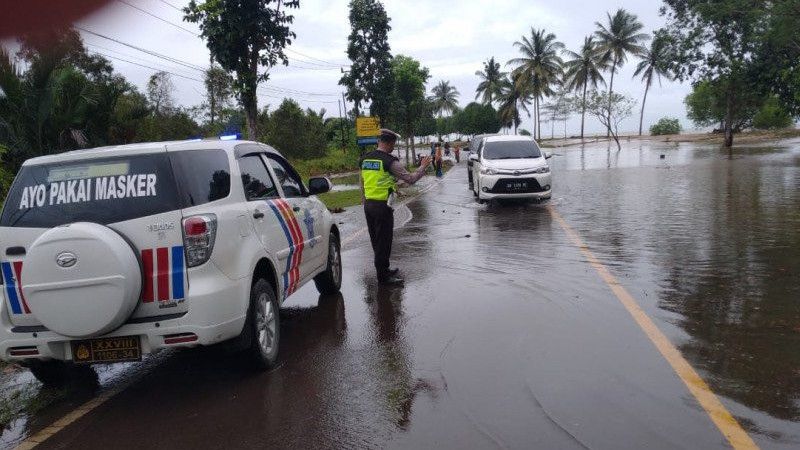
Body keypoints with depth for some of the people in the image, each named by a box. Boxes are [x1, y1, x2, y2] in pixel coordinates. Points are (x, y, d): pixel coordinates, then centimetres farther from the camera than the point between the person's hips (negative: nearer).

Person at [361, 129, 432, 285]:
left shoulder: (366, 158, 9)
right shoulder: (390, 161, -13)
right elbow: (410, 179, -12)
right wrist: (423, 167, 4)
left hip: (368, 204, 8)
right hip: (382, 206, -8)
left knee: (376, 240, 17)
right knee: (384, 241, 1)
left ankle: (384, 270, 31)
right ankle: (383, 277, 7)